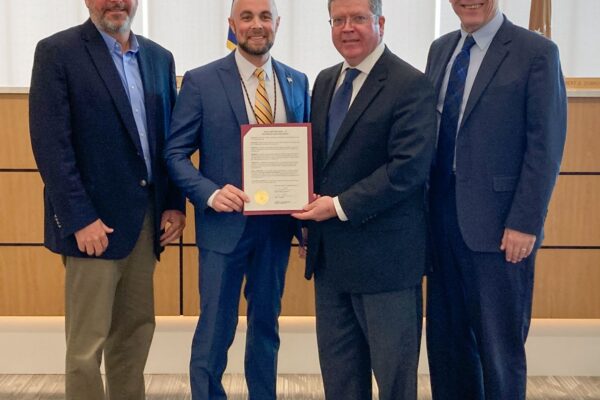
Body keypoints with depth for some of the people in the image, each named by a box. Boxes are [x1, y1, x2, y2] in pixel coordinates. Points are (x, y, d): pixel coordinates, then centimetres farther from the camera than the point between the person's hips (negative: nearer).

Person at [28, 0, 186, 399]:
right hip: (93, 222, -6)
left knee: (136, 331, 13)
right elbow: (50, 143, -12)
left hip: (148, 221, 6)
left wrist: (175, 203, 4)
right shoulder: (57, 52, -6)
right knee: (87, 344, 1)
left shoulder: (159, 57, 12)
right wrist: (79, 219, -17)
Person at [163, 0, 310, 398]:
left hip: (277, 224, 4)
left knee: (266, 324, 18)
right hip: (225, 223, -3)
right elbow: (176, 153, -5)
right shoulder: (201, 81, -6)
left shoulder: (298, 82, 5)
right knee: (215, 331, 4)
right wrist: (211, 194, -21)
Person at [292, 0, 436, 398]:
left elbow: (409, 167, -19)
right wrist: (309, 220, 3)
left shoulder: (411, 85, -11)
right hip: (330, 253, 7)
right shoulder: (325, 82, 12)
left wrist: (341, 207, -18)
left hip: (383, 253, -7)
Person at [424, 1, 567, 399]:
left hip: (498, 227, -5)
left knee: (499, 345, 6)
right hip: (443, 220, 6)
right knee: (446, 339, 13)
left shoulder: (537, 52, -7)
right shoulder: (441, 49, 12)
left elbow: (545, 147, -10)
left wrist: (525, 223, -14)